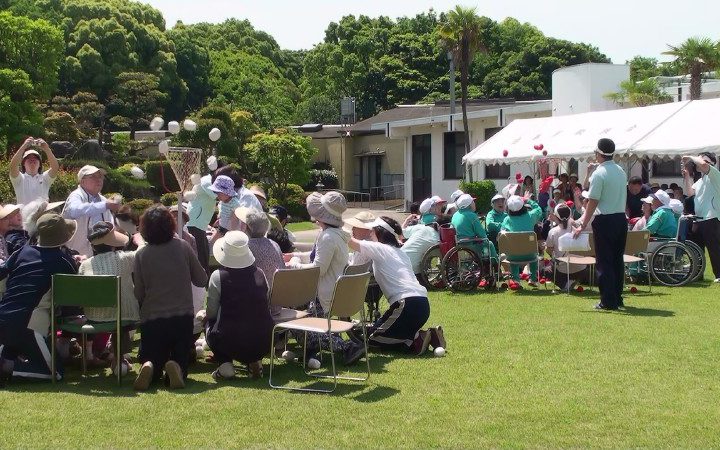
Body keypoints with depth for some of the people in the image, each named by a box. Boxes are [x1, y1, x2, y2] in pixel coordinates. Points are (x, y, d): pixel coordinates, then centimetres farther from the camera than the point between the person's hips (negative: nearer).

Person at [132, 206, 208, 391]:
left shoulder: (141, 254, -6)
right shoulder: (183, 247, -5)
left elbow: (138, 294, 1)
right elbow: (202, 280, 4)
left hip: (151, 319, 0)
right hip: (183, 317, 0)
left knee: (151, 362, 14)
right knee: (181, 362, 13)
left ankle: (149, 368, -20)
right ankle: (176, 368, -21)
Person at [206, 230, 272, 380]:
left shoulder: (218, 276, -9)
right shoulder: (259, 274, 1)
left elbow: (211, 313, -1)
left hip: (231, 343, -3)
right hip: (262, 343, 3)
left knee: (209, 324, 26)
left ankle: (225, 365, 8)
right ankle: (254, 361, 16)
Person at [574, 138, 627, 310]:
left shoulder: (599, 174, -14)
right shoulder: (621, 172, 10)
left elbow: (593, 202, -16)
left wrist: (583, 225, -12)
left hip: (605, 220, -7)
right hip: (621, 218, 7)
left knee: (604, 262, -1)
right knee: (617, 260, 14)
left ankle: (608, 301, -1)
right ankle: (618, 299, 20)